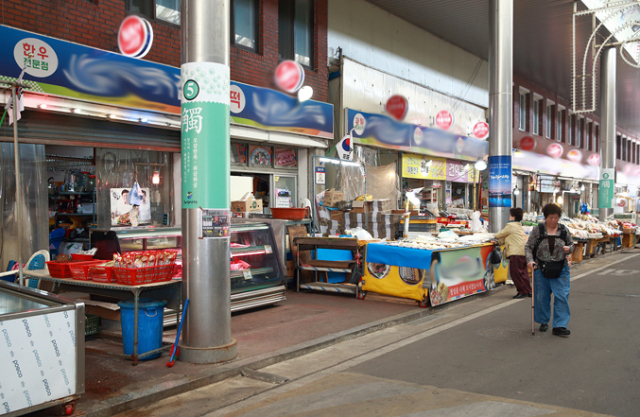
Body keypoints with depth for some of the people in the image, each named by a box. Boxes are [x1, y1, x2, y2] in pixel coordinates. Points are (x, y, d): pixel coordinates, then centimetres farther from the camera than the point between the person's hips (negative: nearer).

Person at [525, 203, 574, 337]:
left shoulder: (564, 230, 4)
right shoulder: (538, 230, -3)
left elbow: (571, 244, 15)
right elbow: (528, 246, -1)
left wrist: (569, 249, -8)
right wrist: (530, 260, -15)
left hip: (560, 270, 1)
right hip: (541, 269, -1)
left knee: (562, 297, -4)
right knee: (542, 297, 8)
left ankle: (559, 326, 1)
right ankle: (543, 322, 26)